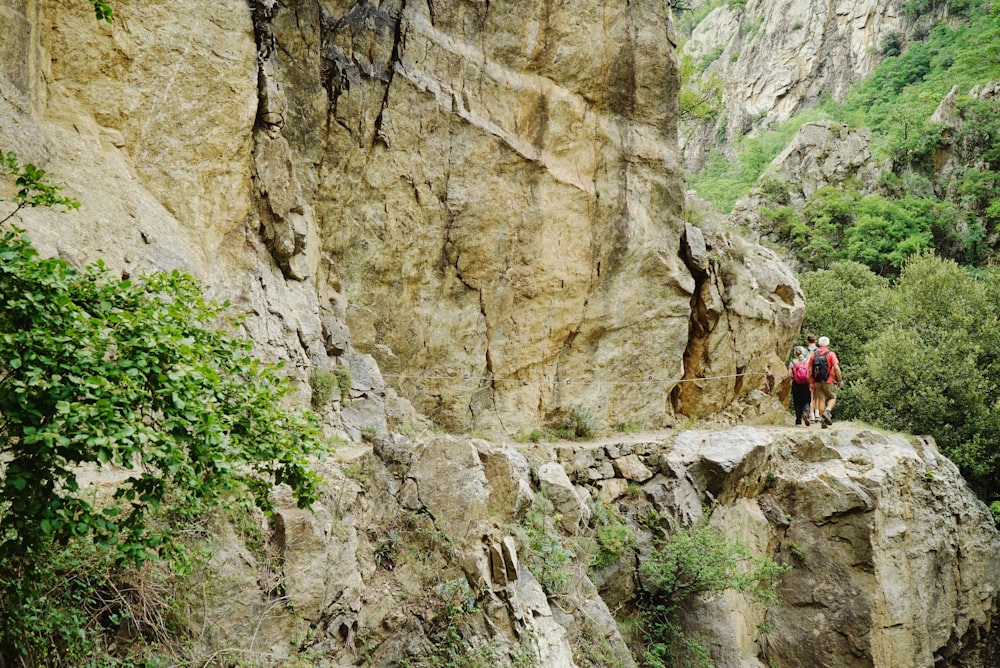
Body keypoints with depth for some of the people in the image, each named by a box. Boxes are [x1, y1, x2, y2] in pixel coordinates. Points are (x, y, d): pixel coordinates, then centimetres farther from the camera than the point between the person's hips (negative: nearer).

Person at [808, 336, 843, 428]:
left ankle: (823, 421, 3)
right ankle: (827, 411, -14)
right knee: (832, 398, 13)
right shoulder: (831, 354, -4)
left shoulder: (813, 355, 6)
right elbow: (836, 368, -13)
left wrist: (811, 383, 9)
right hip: (828, 381, -3)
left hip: (817, 382, 3)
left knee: (822, 400, 7)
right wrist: (840, 380, -5)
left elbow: (810, 370, 4)